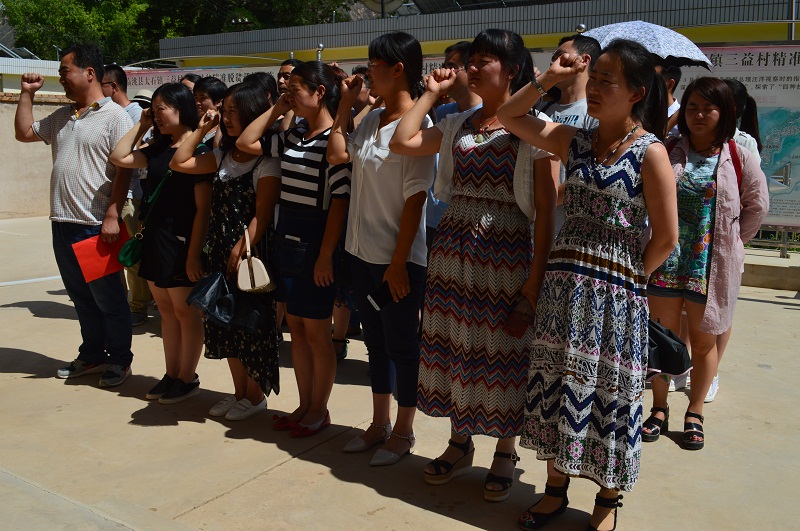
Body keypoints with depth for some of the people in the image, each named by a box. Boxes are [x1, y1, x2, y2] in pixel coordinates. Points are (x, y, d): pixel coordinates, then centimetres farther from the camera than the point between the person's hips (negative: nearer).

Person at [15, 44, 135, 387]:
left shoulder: (115, 116, -8)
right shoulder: (61, 118, 15)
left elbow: (125, 169, -14)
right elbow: (23, 132, 27)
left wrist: (112, 216, -20)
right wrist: (27, 93, 19)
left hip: (96, 226, -7)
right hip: (62, 224, 7)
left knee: (109, 299, 3)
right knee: (81, 298, 16)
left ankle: (119, 360, 17)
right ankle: (92, 355, 29)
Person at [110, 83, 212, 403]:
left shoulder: (198, 150, -13)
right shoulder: (159, 149, 12)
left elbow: (203, 208, -16)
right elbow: (119, 158, 15)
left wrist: (194, 254, -19)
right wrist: (142, 125, 11)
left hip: (181, 242, -8)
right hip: (154, 238, 8)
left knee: (185, 312, 3)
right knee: (166, 311, 14)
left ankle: (188, 378, 15)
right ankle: (171, 375, 24)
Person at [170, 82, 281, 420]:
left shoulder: (266, 161, -11)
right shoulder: (223, 156, 12)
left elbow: (262, 215, -16)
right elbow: (179, 164, 13)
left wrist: (241, 250, -22)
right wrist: (201, 130, 8)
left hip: (249, 255, -8)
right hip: (221, 255, 8)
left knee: (252, 326, 2)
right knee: (227, 324, 14)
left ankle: (256, 396, 18)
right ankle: (239, 392, 27)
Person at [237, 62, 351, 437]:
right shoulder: (291, 137, 9)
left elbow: (339, 201, -17)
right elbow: (246, 142, 17)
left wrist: (326, 255, -19)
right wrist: (276, 109, 9)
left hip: (315, 243, -8)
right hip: (286, 238, 8)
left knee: (316, 332, 5)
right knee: (296, 329, 15)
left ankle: (319, 410, 22)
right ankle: (304, 405, 28)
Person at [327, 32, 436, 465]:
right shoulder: (371, 120, 8)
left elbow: (415, 198, -17)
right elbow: (337, 155, 12)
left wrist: (398, 262, -18)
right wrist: (345, 105, 10)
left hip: (398, 258, -8)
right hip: (362, 251, 8)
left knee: (401, 345, 6)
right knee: (375, 341, 18)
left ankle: (403, 431, 23)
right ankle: (380, 424, 33)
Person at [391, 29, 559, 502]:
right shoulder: (458, 125, 11)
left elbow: (547, 210, -9)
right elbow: (402, 142, 6)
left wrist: (536, 277, -14)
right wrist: (431, 92, 8)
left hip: (506, 256, -5)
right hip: (454, 250, 5)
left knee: (502, 353, 5)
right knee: (453, 346, 11)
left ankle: (506, 452, 24)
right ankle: (460, 444, 30)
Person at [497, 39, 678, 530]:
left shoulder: (650, 151, -7)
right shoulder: (575, 142, 7)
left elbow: (666, 237, -8)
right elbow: (509, 116, 12)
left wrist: (629, 281, -3)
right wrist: (549, 79, 1)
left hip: (616, 295, -5)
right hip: (563, 284, 5)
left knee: (609, 393, 7)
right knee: (555, 384, 11)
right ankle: (556, 489, 30)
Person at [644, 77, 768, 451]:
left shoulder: (739, 158, -2)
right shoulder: (669, 153, 0)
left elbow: (757, 206, 8)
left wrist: (731, 242, 7)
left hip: (712, 264, -1)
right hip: (667, 259, 1)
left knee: (703, 341, 10)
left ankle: (695, 414, 26)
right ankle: (659, 409, 24)